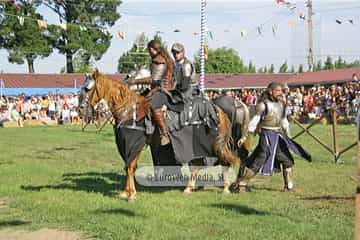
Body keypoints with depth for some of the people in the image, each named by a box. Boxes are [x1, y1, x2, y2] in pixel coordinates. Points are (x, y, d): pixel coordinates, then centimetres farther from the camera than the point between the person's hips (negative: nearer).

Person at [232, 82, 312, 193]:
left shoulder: (281, 104, 9)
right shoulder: (264, 105, -12)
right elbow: (254, 120, -13)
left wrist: (287, 135, 24)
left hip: (279, 135, 8)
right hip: (267, 136, -7)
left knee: (287, 161, 13)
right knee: (258, 162, -11)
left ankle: (289, 186, 25)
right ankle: (240, 184, -2)